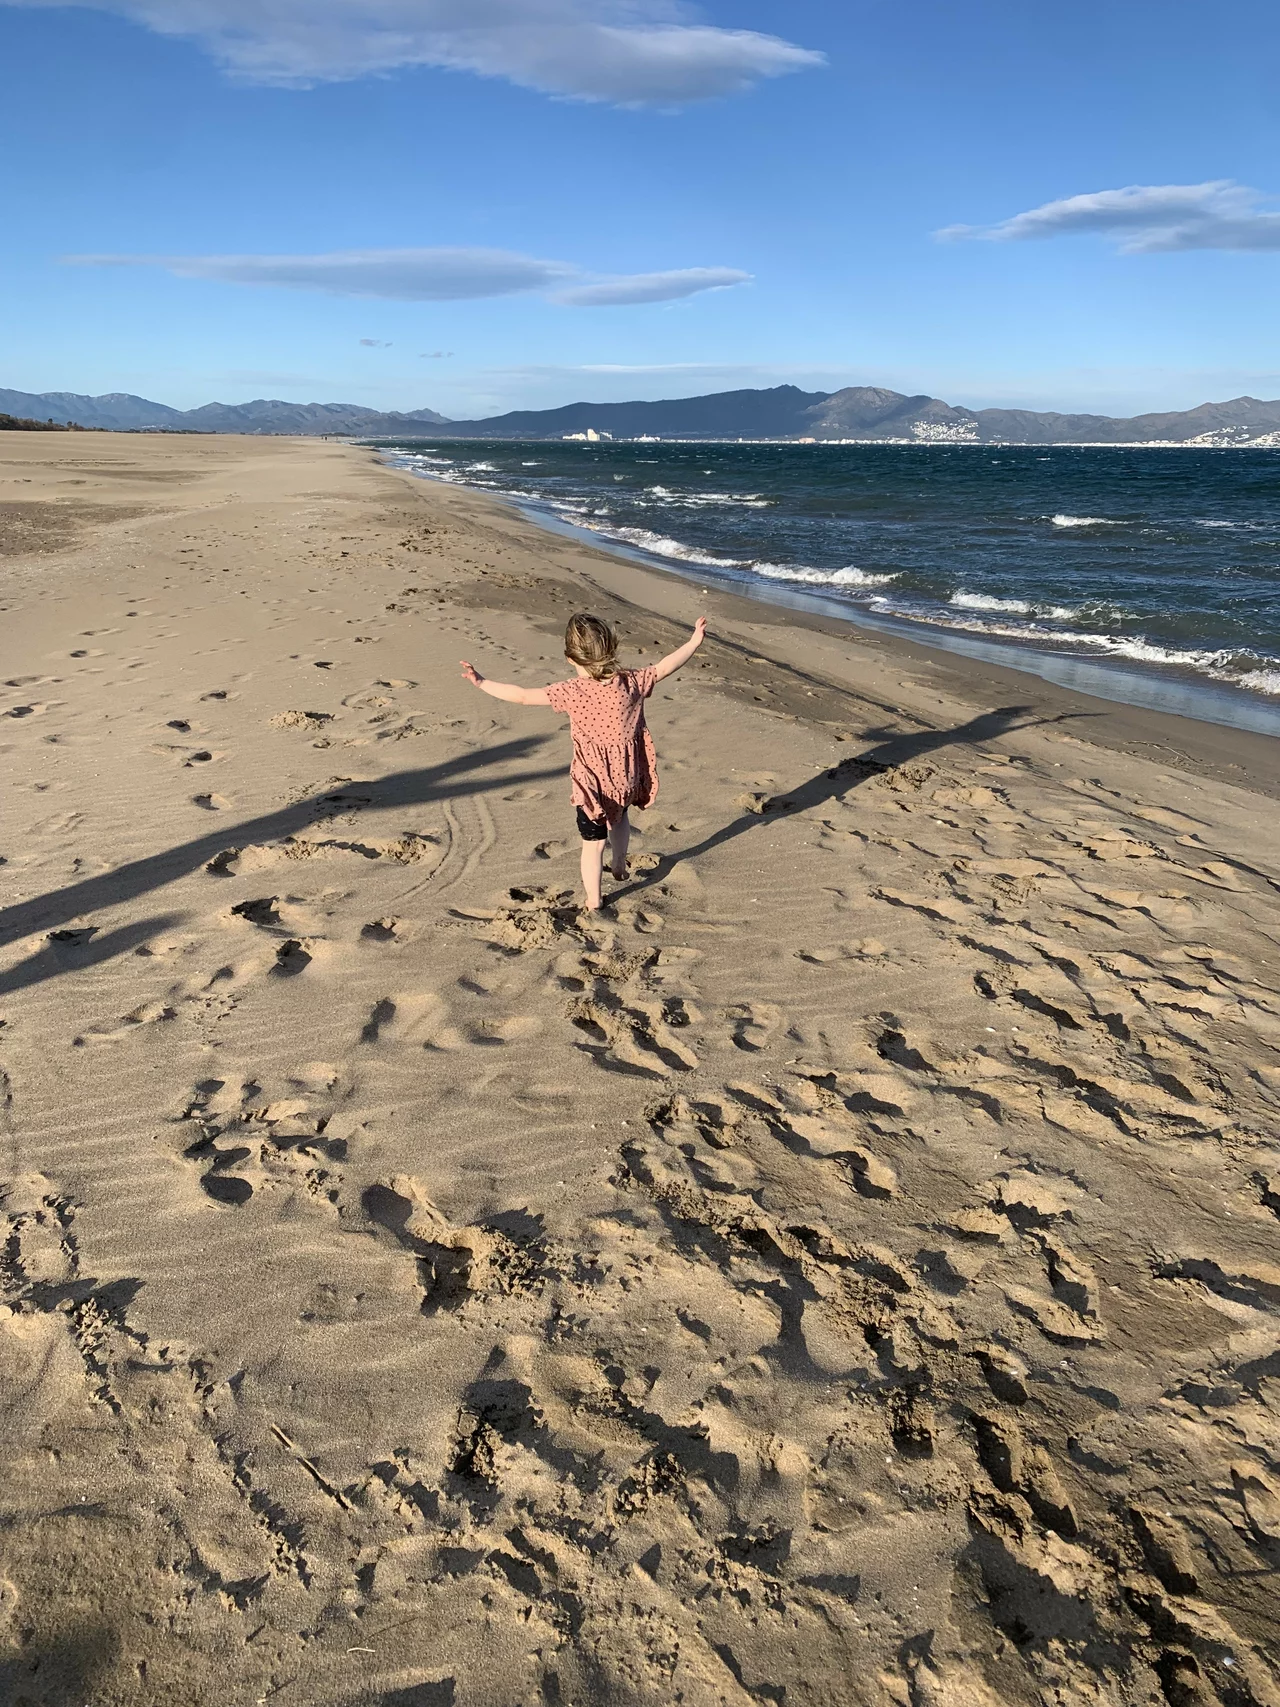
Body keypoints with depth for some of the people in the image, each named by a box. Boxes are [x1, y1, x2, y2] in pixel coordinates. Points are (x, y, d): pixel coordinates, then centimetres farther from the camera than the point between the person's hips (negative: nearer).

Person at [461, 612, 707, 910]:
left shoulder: (572, 692, -20)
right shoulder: (632, 683, -13)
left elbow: (522, 696, -22)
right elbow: (665, 667, -2)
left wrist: (481, 682, -15)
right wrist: (694, 641, 12)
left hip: (593, 782, -4)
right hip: (627, 778, 4)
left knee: (593, 842, 10)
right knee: (620, 816, 34)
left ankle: (594, 900, 20)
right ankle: (619, 866, 54)